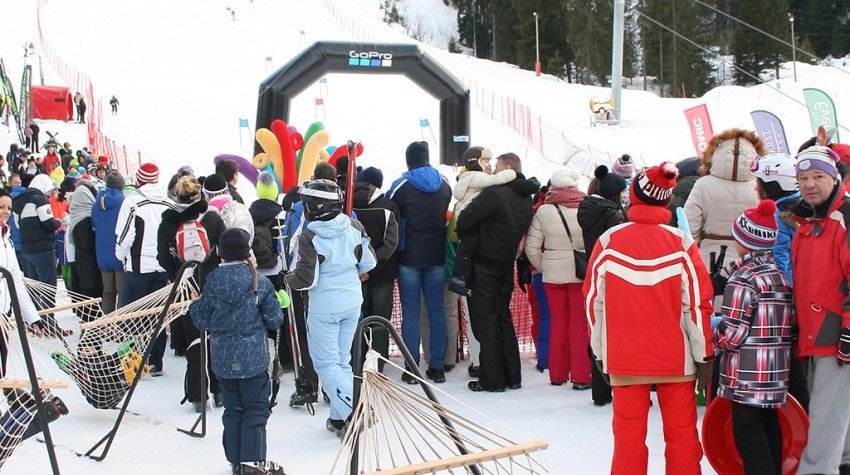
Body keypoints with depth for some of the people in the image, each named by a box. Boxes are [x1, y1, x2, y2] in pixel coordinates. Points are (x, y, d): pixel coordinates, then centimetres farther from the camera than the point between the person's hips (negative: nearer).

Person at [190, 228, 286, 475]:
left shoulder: (213, 281, -4)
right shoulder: (260, 283, -8)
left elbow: (203, 321, 2)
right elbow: (274, 319, -4)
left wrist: (194, 305, 22)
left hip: (223, 360, 3)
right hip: (253, 359, -3)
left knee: (232, 408, 14)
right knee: (256, 408, 5)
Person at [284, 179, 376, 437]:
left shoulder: (309, 237, -19)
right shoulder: (354, 227, -4)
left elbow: (306, 278, -18)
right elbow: (369, 262, 5)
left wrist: (288, 279, 3)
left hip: (324, 307, -6)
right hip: (352, 302, 6)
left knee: (326, 363, 3)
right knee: (342, 359, 16)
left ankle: (352, 411, -10)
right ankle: (339, 417, 19)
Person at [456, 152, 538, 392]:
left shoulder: (495, 193, -19)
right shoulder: (526, 198, 7)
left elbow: (465, 219, -19)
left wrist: (460, 233, 0)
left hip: (485, 264, -8)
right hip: (507, 265, 8)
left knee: (485, 320, -1)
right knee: (503, 317, 17)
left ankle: (492, 379, 0)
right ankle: (512, 376, 20)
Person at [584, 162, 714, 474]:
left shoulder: (608, 241, -5)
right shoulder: (681, 243, -7)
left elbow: (594, 299, 0)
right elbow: (699, 301, -6)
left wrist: (599, 352, 11)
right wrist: (704, 353, 4)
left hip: (623, 355, 1)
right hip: (675, 355, -1)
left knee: (628, 431, 7)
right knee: (681, 431, 8)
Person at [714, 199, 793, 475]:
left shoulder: (743, 280, -16)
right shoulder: (783, 275, 9)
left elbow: (732, 333, -18)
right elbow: (792, 323, 13)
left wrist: (710, 337, 0)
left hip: (748, 375, -8)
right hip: (778, 373, 8)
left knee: (747, 433, -3)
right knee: (770, 429, 16)